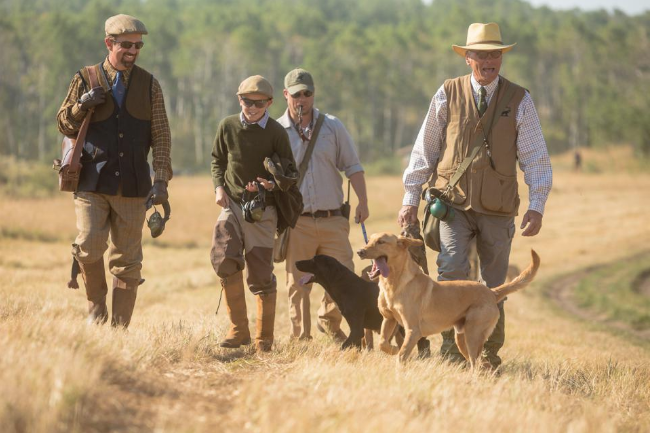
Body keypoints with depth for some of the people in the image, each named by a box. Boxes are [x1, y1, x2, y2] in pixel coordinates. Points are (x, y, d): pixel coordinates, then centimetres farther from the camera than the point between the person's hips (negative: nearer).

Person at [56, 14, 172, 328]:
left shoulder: (149, 85, 7)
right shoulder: (85, 80, 4)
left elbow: (161, 136, 5)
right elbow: (64, 125, 10)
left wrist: (161, 180, -4)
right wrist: (81, 105, -10)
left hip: (132, 185, 1)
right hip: (92, 182, -1)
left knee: (128, 261, 2)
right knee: (89, 248, -16)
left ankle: (119, 330, 8)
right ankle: (96, 306, 10)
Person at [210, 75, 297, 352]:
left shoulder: (276, 133, -5)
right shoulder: (227, 126, 2)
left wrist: (272, 185, -18)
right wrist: (219, 187, 1)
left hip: (262, 210, -2)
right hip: (232, 204, 2)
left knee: (261, 275, -1)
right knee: (225, 259, -18)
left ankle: (264, 340, 11)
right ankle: (239, 330, -6)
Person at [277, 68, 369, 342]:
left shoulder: (332, 127, 9)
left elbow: (352, 166, 9)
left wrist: (363, 201, -1)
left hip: (332, 219, 1)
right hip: (296, 222, -1)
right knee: (298, 284, 0)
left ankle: (329, 322, 20)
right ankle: (300, 340, 8)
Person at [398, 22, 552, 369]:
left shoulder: (519, 100, 3)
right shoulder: (448, 95, 2)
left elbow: (535, 157, 3)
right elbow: (425, 149, 7)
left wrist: (536, 207, -6)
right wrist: (411, 199, 4)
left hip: (498, 209, 1)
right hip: (453, 202, -1)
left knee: (494, 286, 7)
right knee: (452, 271, -20)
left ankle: (490, 356, 20)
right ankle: (452, 347, -12)